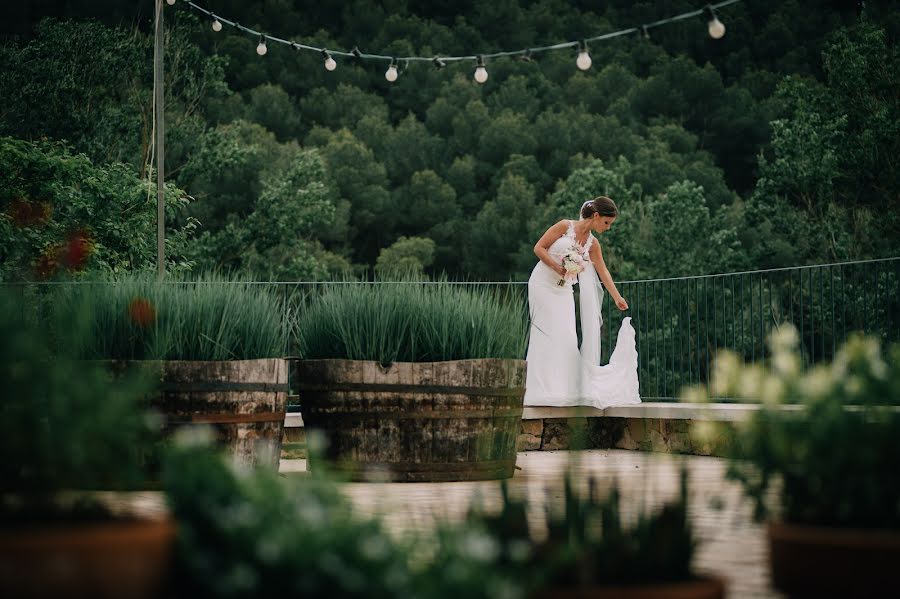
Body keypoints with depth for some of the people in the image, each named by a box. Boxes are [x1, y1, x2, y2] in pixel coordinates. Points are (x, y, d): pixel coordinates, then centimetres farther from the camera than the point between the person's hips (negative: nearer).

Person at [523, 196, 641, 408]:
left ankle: (564, 389, 4)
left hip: (563, 290, 6)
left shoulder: (592, 244, 6)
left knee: (567, 338, 0)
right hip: (543, 285, -6)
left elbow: (604, 272, 12)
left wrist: (618, 298, 13)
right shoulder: (565, 226, -10)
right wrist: (558, 267, -17)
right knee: (548, 335, -12)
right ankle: (543, 389, -12)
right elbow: (539, 248, -11)